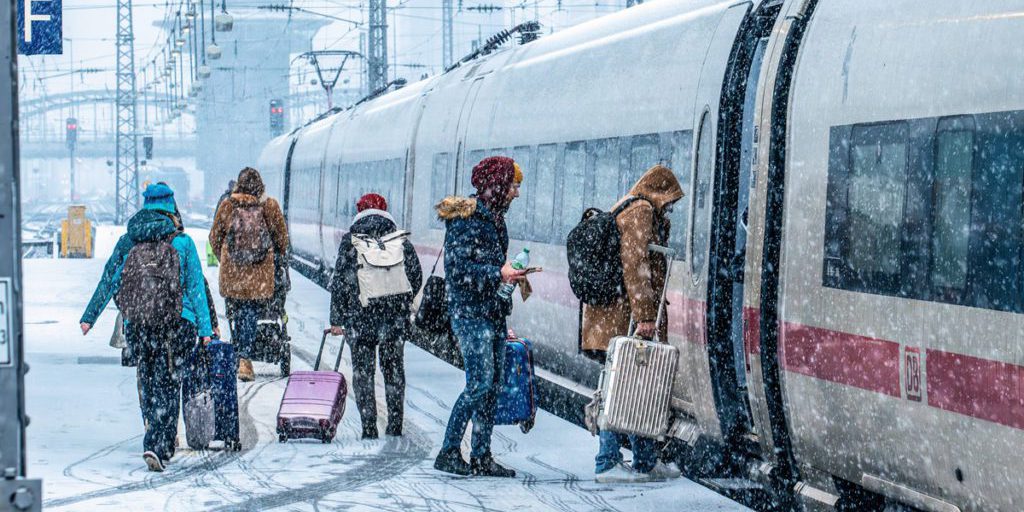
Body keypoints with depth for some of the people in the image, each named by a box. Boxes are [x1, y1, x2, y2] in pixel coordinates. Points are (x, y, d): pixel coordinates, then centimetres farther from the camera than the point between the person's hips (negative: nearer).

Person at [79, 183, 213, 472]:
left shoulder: (127, 242, 5)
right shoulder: (182, 242, -2)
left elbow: (108, 281, 8)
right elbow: (196, 287, -3)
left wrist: (89, 317, 16)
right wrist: (205, 328, -1)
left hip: (137, 324, 3)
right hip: (177, 323, -3)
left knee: (148, 384, 15)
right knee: (168, 386, 0)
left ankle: (163, 446, 21)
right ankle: (156, 445, -16)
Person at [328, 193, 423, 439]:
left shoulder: (350, 241, -3)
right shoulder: (400, 241, 3)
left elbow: (339, 282, -3)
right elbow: (416, 277, 6)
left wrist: (337, 319, 2)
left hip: (359, 317, -2)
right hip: (395, 318, 2)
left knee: (363, 373, 5)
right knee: (393, 370, 14)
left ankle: (369, 428, 0)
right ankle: (395, 426, 17)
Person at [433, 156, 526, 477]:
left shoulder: (492, 218, 17)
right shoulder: (466, 218, -12)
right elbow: (457, 268, -18)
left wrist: (509, 274, 13)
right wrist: (497, 273, -20)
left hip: (492, 312, 9)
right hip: (470, 311, -9)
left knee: (493, 384, 6)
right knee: (480, 383, -14)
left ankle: (481, 457, 10)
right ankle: (448, 453, -7)